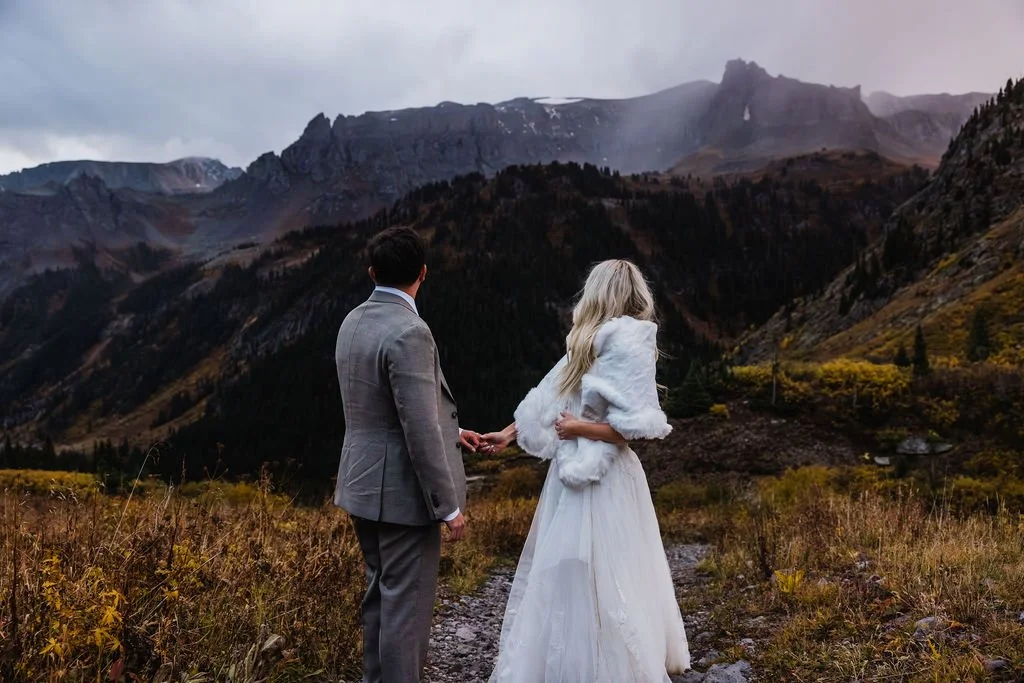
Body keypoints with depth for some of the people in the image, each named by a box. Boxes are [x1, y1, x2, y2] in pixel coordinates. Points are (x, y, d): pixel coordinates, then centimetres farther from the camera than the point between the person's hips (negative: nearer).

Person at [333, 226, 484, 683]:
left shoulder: (353, 322, 6)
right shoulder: (408, 332, -23)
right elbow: (420, 431, -24)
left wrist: (449, 429, 22)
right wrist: (449, 505, -15)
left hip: (364, 483, 9)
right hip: (401, 490, -9)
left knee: (380, 593, 22)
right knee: (406, 602, 4)